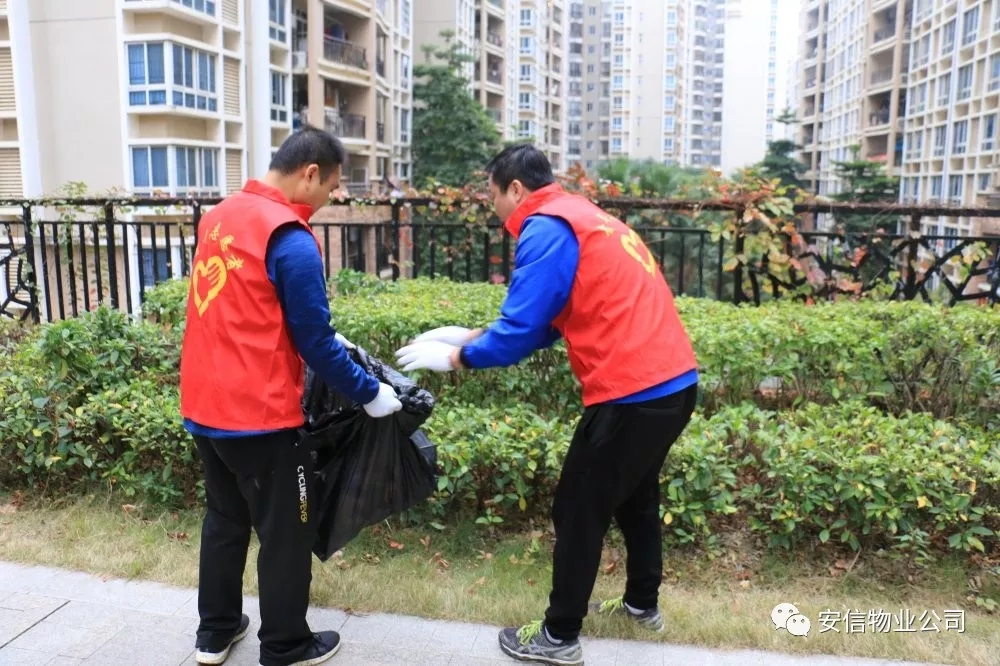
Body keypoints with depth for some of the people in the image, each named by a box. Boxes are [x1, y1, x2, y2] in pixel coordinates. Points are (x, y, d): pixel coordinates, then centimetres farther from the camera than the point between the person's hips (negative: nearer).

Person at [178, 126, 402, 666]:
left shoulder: (220, 216, 7)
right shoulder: (291, 240, -18)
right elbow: (313, 342, -15)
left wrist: (325, 337, 19)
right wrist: (369, 393, -3)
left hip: (204, 406, 8)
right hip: (259, 415, -8)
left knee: (225, 519, 23)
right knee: (286, 534, 10)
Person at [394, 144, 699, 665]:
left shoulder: (547, 229, -10)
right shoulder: (586, 218, 20)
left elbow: (522, 331, -14)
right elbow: (548, 323, 20)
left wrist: (455, 356, 1)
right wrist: (473, 336, 17)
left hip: (634, 393, -10)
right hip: (674, 383, 10)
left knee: (578, 510, 5)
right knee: (635, 494, 26)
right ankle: (643, 604, 43)